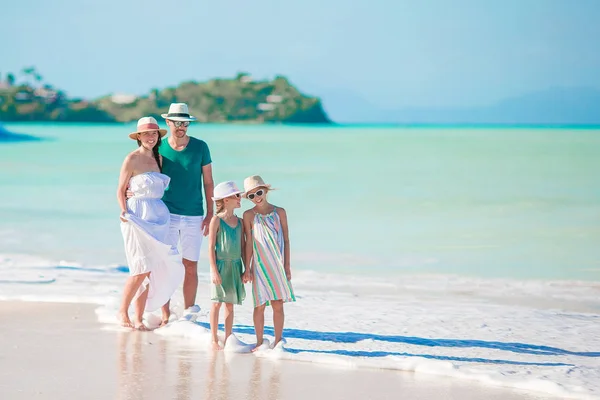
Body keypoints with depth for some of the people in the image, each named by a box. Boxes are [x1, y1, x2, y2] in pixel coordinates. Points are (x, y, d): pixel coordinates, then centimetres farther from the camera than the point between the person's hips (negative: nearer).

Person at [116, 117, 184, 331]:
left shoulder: (158, 158, 13)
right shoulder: (132, 159, -6)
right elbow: (121, 190, -4)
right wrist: (124, 212, -17)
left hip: (157, 216, 6)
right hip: (138, 216, -6)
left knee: (150, 271, 3)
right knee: (142, 268, -11)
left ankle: (138, 318, 8)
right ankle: (122, 312, 4)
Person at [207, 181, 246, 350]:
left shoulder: (239, 222, 9)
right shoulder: (217, 220, -8)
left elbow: (243, 247, 13)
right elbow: (211, 247, -10)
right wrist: (214, 270, -15)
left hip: (235, 266, 5)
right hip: (221, 265, -5)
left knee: (230, 304, 9)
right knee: (217, 303, -1)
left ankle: (228, 339, 15)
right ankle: (214, 340, 6)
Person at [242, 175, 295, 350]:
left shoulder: (279, 212, 4)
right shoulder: (249, 215, 0)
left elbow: (286, 240, 6)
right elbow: (249, 242, 0)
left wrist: (287, 265, 3)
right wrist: (247, 268, -2)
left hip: (278, 265, 1)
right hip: (259, 265, -1)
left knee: (278, 304, 2)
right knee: (260, 305, 0)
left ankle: (277, 341, 10)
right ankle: (259, 342, 9)